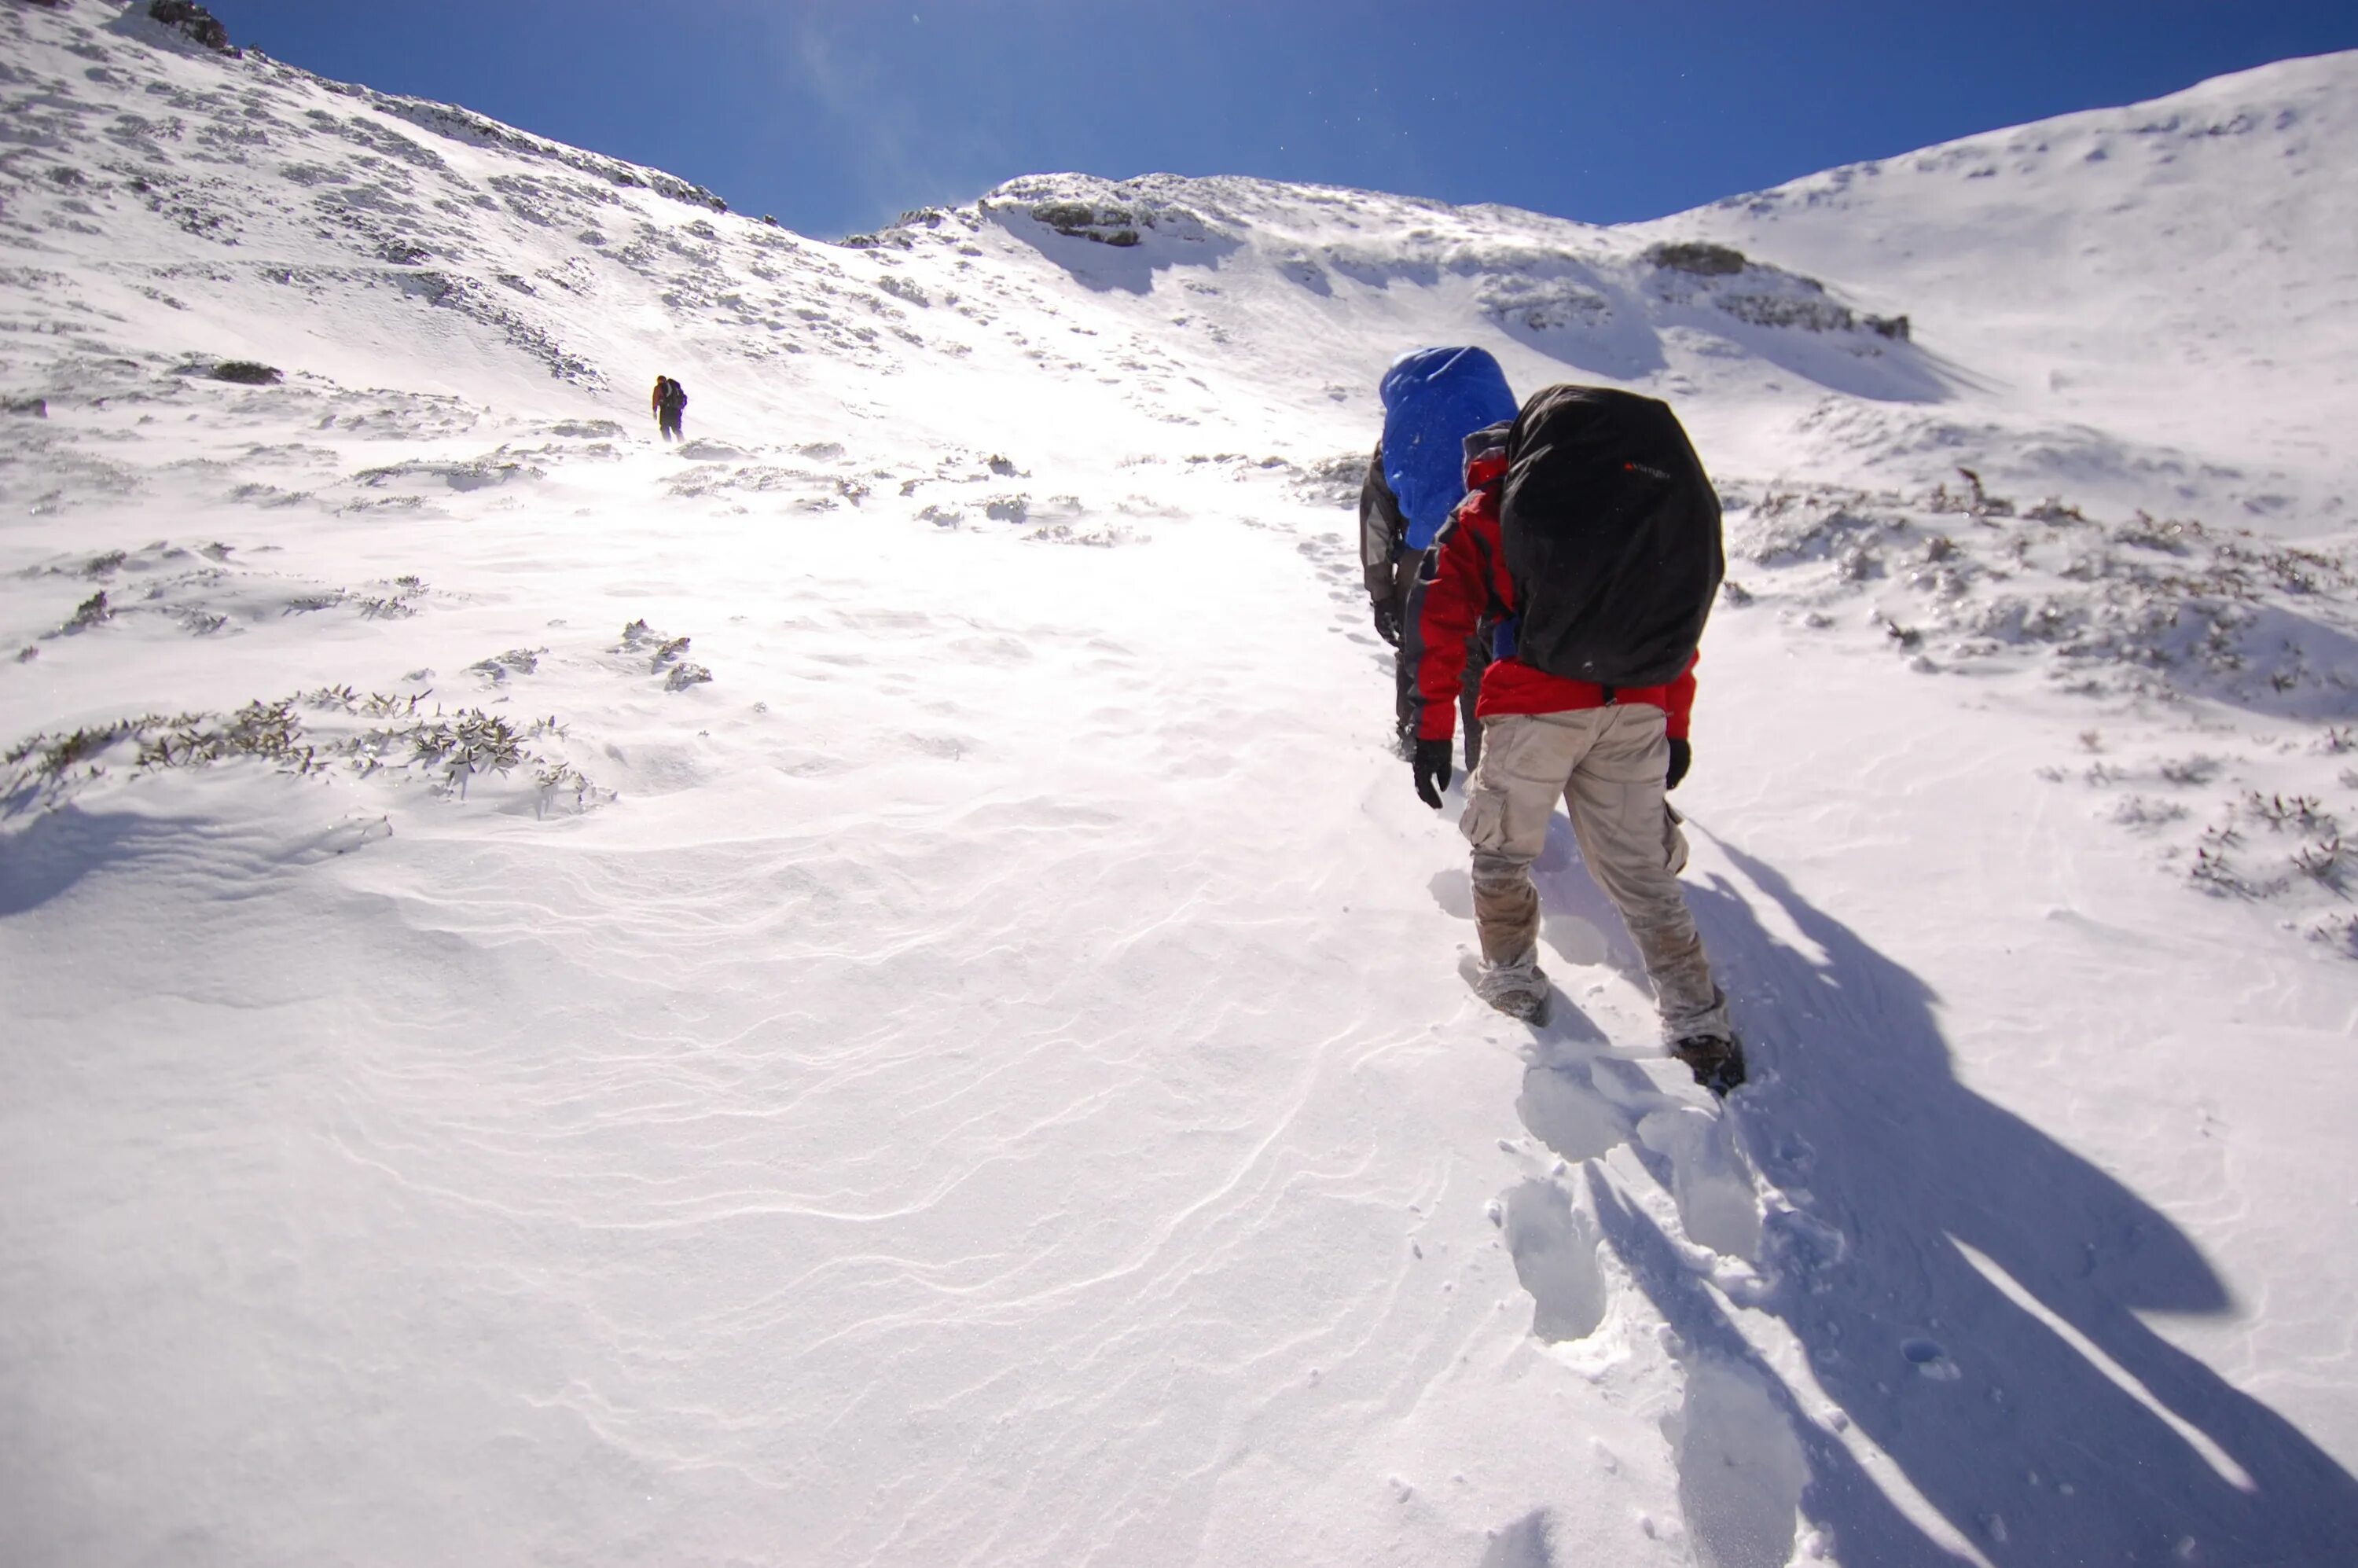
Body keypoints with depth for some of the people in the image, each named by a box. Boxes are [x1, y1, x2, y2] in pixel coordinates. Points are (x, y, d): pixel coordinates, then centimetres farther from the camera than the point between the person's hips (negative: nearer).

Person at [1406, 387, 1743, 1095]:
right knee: (1641, 870, 14)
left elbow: (1440, 618, -1)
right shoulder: (1663, 504, 24)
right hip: (1636, 714, 4)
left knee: (1503, 849, 19)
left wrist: (1433, 728, 0)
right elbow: (1681, 620, 21)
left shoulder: (1487, 513, 10)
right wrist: (1675, 726, 25)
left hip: (1534, 709, -4)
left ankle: (1513, 981, 30)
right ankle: (1701, 1028, 17)